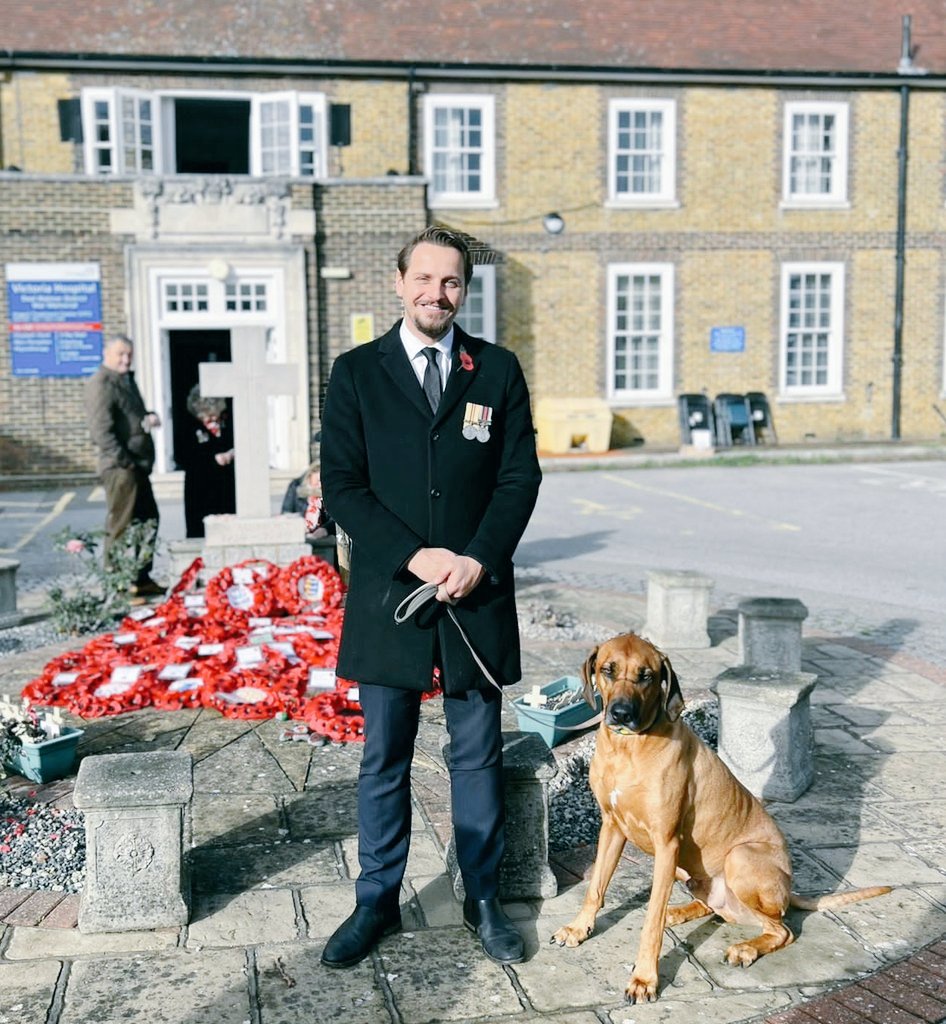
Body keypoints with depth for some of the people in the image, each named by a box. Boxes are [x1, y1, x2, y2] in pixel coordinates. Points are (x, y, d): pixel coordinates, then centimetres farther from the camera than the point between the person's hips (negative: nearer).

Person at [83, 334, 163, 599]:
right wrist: (124, 461, -20)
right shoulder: (100, 384, -12)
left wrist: (150, 418, 5)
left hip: (138, 465, 10)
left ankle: (142, 580, 27)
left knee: (148, 521, 16)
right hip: (120, 467, -10)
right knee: (120, 527, -6)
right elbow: (101, 430, -20)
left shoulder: (127, 380, 18)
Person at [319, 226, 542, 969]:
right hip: (388, 594, 0)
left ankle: (484, 901, 25)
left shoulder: (498, 370, 5)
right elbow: (342, 486, -4)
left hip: (478, 594, 1)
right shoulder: (356, 372, 2)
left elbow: (520, 476, 1)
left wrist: (480, 559, -13)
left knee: (478, 758, 11)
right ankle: (378, 903, 25)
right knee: (384, 761, 10)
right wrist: (414, 557, -15)